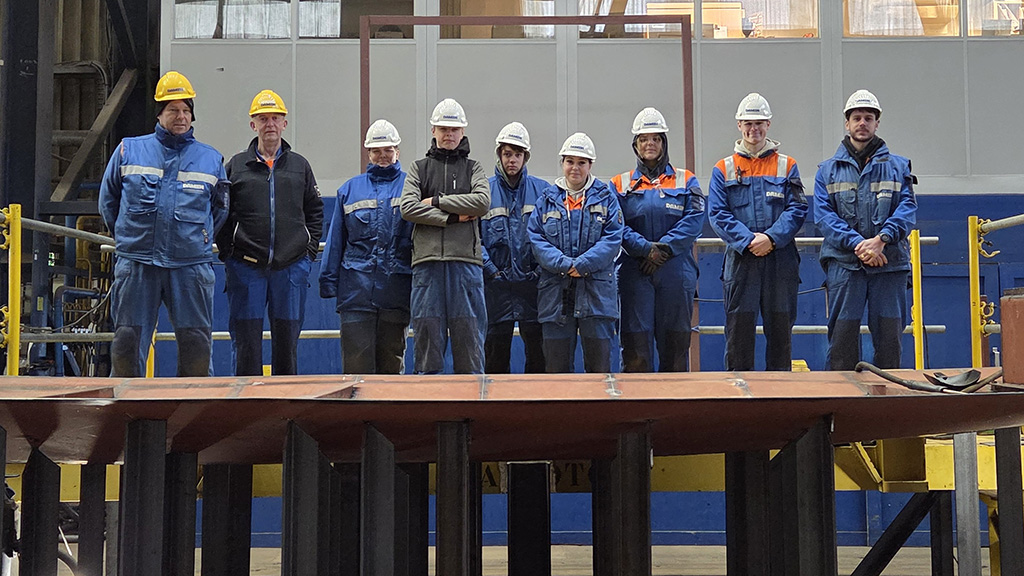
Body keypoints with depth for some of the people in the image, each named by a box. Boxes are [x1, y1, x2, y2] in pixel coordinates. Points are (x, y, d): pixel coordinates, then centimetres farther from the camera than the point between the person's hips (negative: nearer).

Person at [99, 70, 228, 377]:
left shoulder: (211, 159, 9)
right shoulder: (129, 150, 8)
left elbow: (219, 208, 19)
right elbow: (108, 200, 17)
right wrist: (128, 237, 14)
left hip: (191, 264, 0)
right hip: (136, 264, 0)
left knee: (196, 343, 0)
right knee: (128, 340, 1)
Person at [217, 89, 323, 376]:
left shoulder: (300, 165, 12)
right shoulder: (236, 165, 7)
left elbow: (315, 211, 14)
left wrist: (309, 250, 4)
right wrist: (228, 252, -2)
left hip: (292, 266, 1)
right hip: (246, 266, -1)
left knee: (287, 340, 6)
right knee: (246, 342, -1)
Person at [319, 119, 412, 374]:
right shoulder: (350, 189, 13)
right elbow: (335, 240, 13)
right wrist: (328, 281, 6)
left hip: (396, 286, -1)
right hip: (356, 288, 1)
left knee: (392, 365, 7)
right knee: (356, 362, -5)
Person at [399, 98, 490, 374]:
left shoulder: (473, 168, 15)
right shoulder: (419, 168, 16)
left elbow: (482, 202, -5)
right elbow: (408, 208, -1)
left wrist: (437, 201, -5)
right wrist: (452, 217, -7)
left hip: (466, 259, 0)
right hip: (427, 259, 0)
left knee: (468, 330, -1)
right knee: (427, 330, 0)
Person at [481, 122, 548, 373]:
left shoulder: (542, 190, 7)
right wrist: (490, 269, -8)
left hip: (533, 283, 0)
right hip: (497, 284, 0)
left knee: (538, 350, 2)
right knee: (496, 348, 5)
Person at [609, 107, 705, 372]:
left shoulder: (685, 181, 11)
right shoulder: (620, 184, 11)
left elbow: (694, 219, -3)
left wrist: (665, 248, -14)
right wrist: (646, 248, -16)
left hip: (676, 270, 1)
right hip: (634, 270, 0)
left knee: (675, 340, 4)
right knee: (636, 339, -4)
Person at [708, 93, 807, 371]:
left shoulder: (787, 166, 9)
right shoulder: (723, 169, 8)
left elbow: (797, 209, 0)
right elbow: (717, 214, -1)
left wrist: (771, 238, -15)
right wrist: (748, 240, -14)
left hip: (781, 259, 1)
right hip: (740, 260, -1)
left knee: (780, 326, 5)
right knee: (739, 327, 0)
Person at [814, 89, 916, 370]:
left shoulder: (898, 166, 13)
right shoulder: (828, 170, 11)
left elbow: (908, 208, 0)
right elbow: (823, 214, -1)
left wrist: (881, 239, -17)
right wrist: (857, 244, -15)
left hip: (890, 262, 1)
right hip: (844, 263, 0)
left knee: (890, 333, 2)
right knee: (842, 333, -1)